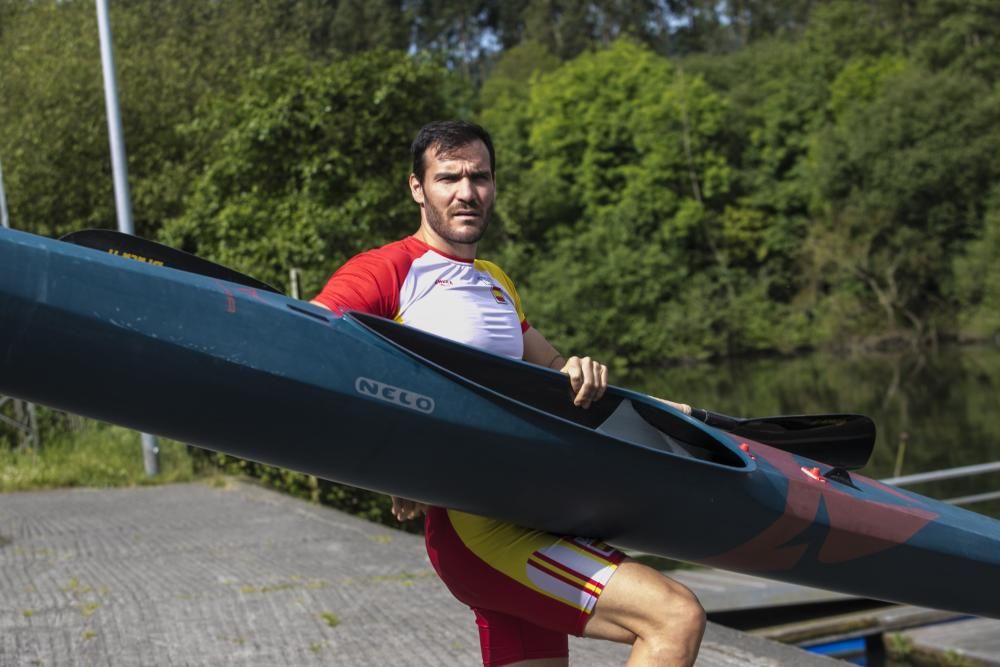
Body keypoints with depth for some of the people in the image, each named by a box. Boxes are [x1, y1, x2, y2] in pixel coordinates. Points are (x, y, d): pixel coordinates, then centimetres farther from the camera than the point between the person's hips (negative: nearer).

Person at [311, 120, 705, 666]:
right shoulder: (385, 272, -4)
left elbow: (552, 372, 25)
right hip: (475, 527, -9)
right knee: (676, 617, -19)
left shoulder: (497, 285, 25)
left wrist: (581, 373, -2)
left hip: (521, 514, 9)